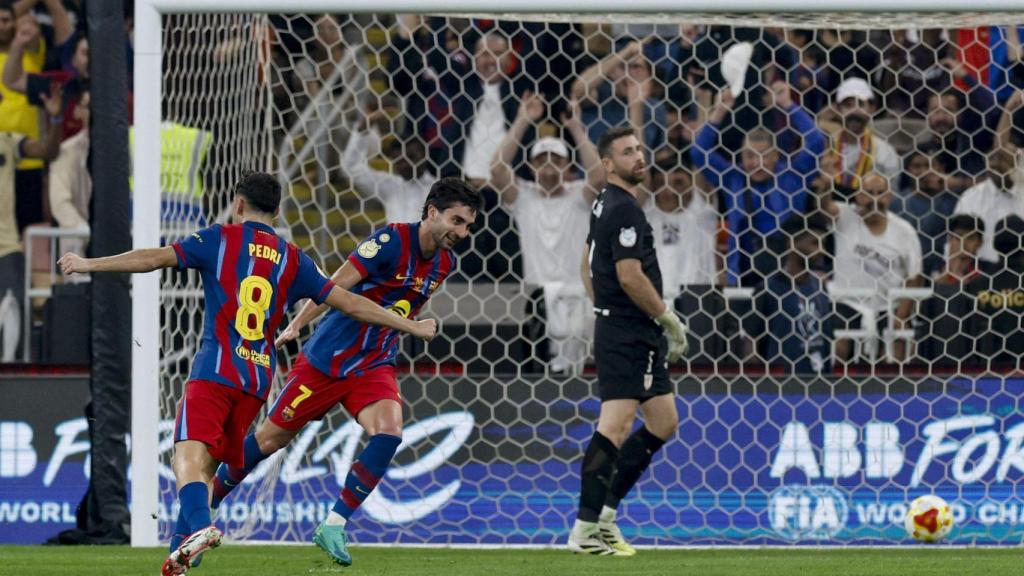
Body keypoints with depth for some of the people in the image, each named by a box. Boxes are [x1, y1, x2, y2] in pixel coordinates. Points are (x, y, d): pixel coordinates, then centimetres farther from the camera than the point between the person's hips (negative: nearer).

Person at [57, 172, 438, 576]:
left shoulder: (220, 239, 6)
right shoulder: (292, 259, 16)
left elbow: (155, 258, -2)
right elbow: (350, 303, 16)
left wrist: (90, 265, 5)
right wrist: (411, 327, 26)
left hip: (216, 369, -5)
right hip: (260, 378, 5)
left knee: (189, 455, -15)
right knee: (206, 463, 14)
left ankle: (199, 527, -41)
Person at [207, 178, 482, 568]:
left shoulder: (445, 264, 3)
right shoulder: (392, 241, -18)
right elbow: (336, 286, -21)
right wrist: (296, 326, -25)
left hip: (374, 365, 5)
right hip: (328, 358, -5)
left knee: (389, 430, -22)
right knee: (272, 437, 4)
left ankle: (334, 525, -13)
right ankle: (206, 505, 24)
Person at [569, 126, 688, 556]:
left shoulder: (605, 205, 16)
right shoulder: (624, 210, -15)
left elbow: (587, 268, 25)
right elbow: (630, 277, -21)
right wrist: (669, 319, -12)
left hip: (636, 338, 11)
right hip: (627, 336, -11)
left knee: (663, 424, 13)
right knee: (615, 426, -13)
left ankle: (605, 510, 14)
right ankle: (586, 529, -14)